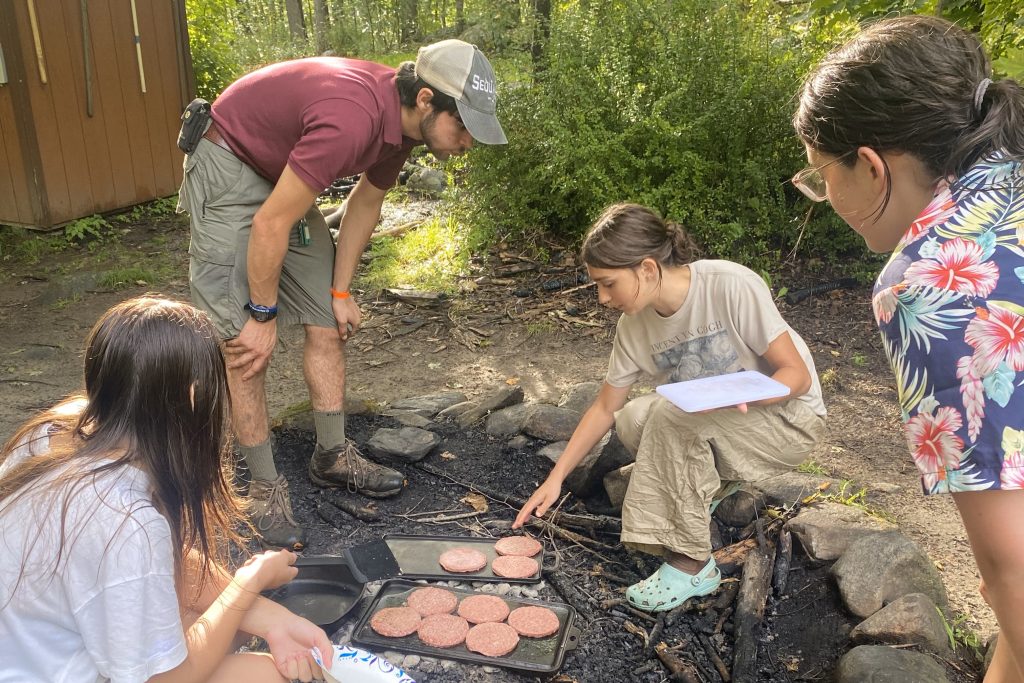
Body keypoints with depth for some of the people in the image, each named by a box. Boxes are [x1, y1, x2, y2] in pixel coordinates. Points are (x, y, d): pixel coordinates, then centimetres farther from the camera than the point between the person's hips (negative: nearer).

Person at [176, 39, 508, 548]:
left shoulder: (400, 119, -8)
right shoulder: (352, 120, -36)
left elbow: (365, 201, 8)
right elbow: (269, 225, -30)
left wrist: (341, 291, 9)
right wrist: (264, 315, -17)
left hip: (282, 174, 9)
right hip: (228, 168, -9)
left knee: (327, 323, 7)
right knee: (245, 344, -8)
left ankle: (333, 456, 19)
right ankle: (265, 486, 5)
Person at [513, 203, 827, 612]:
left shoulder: (732, 287, -26)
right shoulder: (634, 327, -8)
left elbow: (797, 375, -20)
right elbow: (605, 408, 0)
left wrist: (743, 394, -40)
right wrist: (555, 480, -3)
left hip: (789, 416, -5)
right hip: (717, 427, 6)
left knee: (671, 416, -30)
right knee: (632, 421, -20)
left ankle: (692, 565, -17)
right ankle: (707, 487, 6)